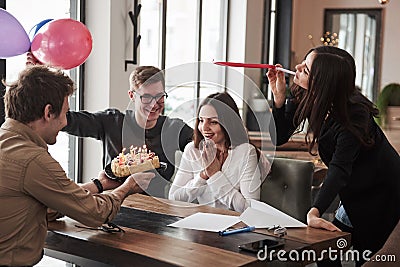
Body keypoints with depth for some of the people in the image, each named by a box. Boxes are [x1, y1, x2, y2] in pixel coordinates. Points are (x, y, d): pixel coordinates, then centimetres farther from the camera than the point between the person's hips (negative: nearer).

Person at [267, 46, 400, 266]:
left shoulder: (354, 115, -30)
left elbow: (339, 169, -38)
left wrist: (314, 212, -50)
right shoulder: (303, 97, -10)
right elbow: (279, 137, -7)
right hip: (354, 195, 7)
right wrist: (279, 97, -22)